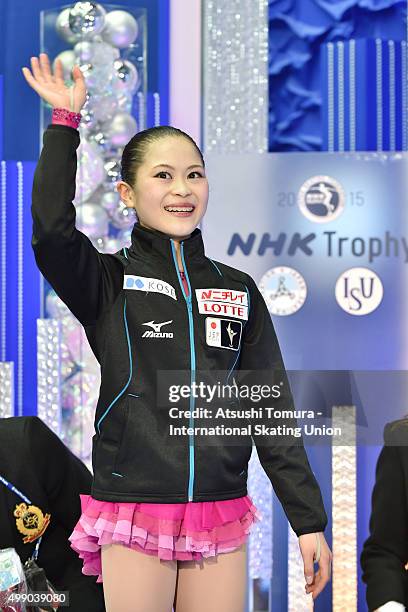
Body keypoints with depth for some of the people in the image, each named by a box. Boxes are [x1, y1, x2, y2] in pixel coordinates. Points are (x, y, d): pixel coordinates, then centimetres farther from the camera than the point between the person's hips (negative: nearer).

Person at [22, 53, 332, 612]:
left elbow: (272, 408, 9)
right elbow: (52, 233, -20)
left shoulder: (239, 290, 10)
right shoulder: (109, 282, 3)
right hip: (132, 520, -2)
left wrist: (309, 520, 4)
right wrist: (65, 121, -15)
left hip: (220, 522, 3)